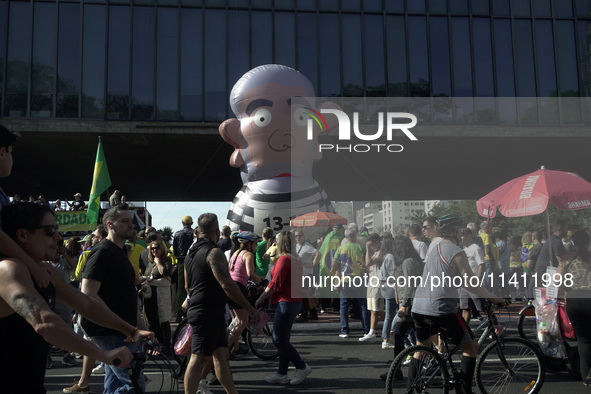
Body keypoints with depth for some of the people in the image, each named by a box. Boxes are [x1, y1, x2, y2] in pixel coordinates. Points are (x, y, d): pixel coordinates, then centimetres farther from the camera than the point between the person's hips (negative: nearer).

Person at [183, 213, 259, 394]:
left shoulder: (191, 252, 15)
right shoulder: (214, 252, -15)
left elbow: (188, 286, 23)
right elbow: (227, 285, -21)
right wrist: (249, 308, -13)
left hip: (199, 310, 10)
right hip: (209, 314, -10)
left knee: (221, 355, 13)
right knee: (198, 359, -6)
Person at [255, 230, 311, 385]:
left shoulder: (284, 259, -14)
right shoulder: (296, 260, 14)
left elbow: (275, 284, -17)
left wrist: (260, 299, -8)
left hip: (285, 302, -10)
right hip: (295, 301, 10)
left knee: (279, 339, -5)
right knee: (283, 339, 12)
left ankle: (302, 367, 2)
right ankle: (282, 374, 15)